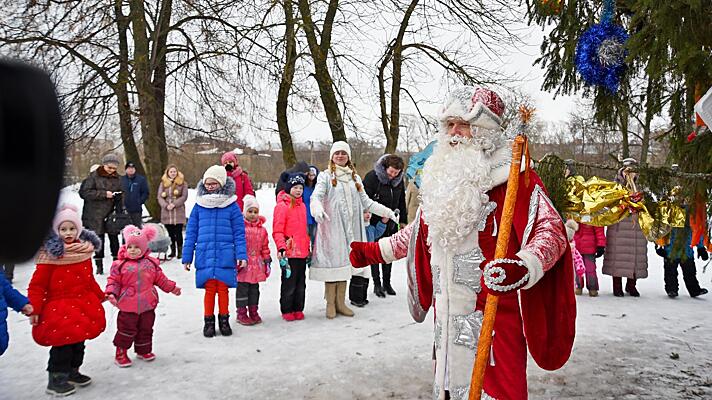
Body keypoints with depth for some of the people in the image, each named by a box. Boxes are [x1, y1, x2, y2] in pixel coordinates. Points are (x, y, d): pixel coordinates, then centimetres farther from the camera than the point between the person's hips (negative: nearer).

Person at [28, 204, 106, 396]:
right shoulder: (51, 253, -14)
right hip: (58, 307, -6)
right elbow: (37, 283, -14)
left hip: (82, 304, 6)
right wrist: (34, 308, -16)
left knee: (78, 341, 16)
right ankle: (56, 379, 11)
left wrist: (100, 295, 21)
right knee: (63, 344, -5)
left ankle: (73, 372, 34)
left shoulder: (84, 251, 4)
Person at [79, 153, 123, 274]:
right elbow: (84, 192, -12)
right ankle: (99, 265, 10)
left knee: (114, 239, 5)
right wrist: (104, 194, -17)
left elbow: (120, 196, 20)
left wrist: (117, 195, -4)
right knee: (99, 239, 1)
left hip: (111, 213, 4)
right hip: (96, 215, -3)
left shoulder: (117, 178, 10)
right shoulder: (94, 176, -4)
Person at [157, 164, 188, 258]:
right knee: (170, 233, 6)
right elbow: (159, 197, 4)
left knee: (178, 232, -5)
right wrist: (166, 205, -12)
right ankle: (173, 251, 16)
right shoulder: (163, 183, 10)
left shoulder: (182, 183, 4)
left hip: (179, 212, -2)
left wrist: (174, 204, -14)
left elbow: (184, 196, -3)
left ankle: (180, 251, 4)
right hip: (166, 212, 2)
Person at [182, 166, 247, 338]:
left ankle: (224, 320, 24)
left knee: (223, 289, 6)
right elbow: (191, 232, 8)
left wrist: (241, 255, -4)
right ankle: (209, 321, 21)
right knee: (209, 289, 5)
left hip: (225, 256, -1)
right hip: (204, 256, 1)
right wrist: (187, 257, 7)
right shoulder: (199, 205, 5)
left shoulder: (231, 205, 0)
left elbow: (239, 233, 2)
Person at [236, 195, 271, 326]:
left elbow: (265, 247, 14)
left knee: (254, 288, 13)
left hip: (257, 264, 5)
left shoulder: (262, 229, 8)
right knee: (242, 288, 1)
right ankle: (241, 313, 11)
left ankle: (253, 311, 24)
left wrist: (267, 261, 11)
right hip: (244, 264, -5)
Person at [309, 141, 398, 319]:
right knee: (332, 261, -3)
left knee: (345, 261, 7)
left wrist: (388, 212, 9)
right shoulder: (325, 176, 2)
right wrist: (317, 208, -35)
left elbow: (366, 201, 17)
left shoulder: (355, 177, 16)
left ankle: (341, 302, 17)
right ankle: (330, 304, 8)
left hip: (350, 228, 4)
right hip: (331, 226, -4)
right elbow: (316, 196, -13)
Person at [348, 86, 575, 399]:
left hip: (495, 313, -6)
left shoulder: (512, 174, -10)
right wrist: (373, 251, 23)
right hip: (447, 315, 6)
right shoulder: (443, 175, 10)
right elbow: (422, 230, 22)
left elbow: (551, 230, -17)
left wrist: (522, 267, -35)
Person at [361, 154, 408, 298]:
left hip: (391, 223, 5)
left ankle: (387, 283, 23)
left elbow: (402, 201, 12)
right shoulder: (372, 177, -15)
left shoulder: (399, 180, 2)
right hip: (375, 222, -5)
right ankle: (377, 284, 12)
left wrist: (403, 220, 13)